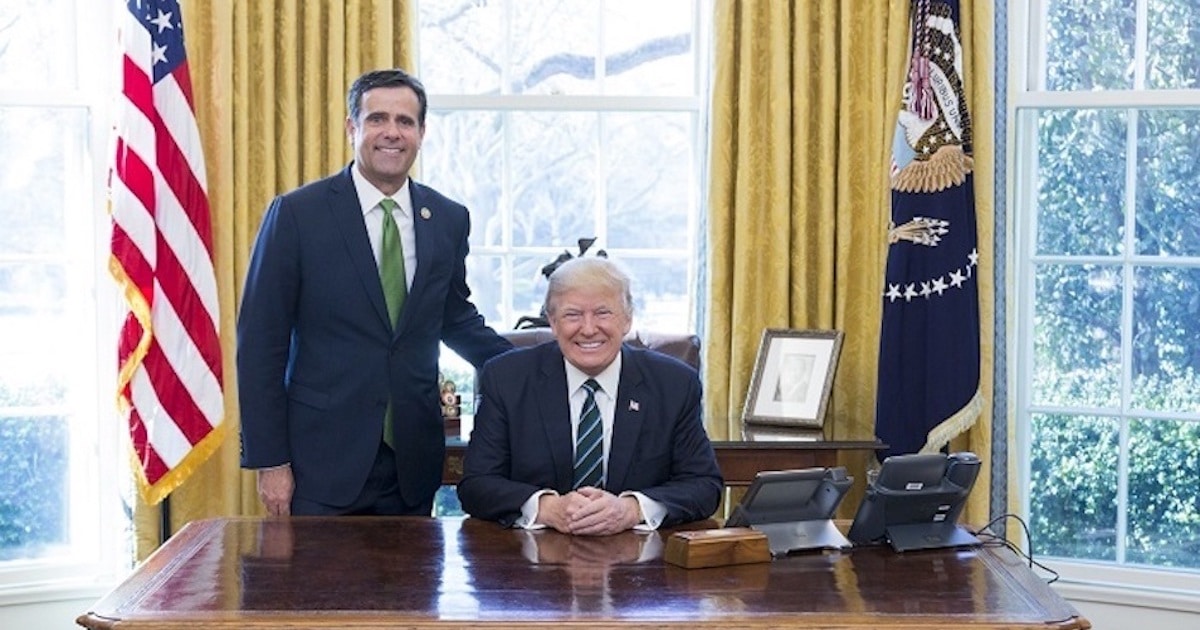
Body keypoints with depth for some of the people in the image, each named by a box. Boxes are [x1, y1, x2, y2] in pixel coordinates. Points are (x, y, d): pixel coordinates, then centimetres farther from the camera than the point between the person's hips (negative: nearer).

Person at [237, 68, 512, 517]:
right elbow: (260, 342, -4)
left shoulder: (449, 220, 7)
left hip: (413, 463, 3)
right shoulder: (297, 214, -5)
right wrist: (269, 460, -8)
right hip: (323, 459, -3)